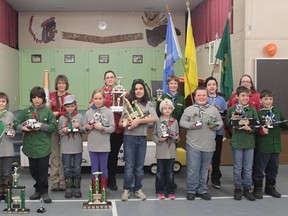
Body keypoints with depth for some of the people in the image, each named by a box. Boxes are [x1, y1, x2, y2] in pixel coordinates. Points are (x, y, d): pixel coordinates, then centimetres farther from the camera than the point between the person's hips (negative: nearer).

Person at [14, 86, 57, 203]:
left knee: (43, 170, 0)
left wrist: (42, 126, -17)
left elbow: (54, 126, -5)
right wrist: (22, 127, -13)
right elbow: (16, 123, 6)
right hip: (30, 146, 3)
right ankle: (38, 189, 29)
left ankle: (44, 192, 13)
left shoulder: (47, 111, -1)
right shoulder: (26, 111, 7)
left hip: (43, 146, -3)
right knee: (33, 169, 12)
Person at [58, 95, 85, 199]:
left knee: (77, 169, 6)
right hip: (65, 148, 0)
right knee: (67, 169, 6)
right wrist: (63, 131, -16)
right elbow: (58, 131, 5)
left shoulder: (80, 117, 1)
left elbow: (84, 130, 2)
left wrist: (79, 127, -18)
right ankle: (69, 188, 17)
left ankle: (77, 188, 17)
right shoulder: (62, 118, 3)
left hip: (77, 148, 0)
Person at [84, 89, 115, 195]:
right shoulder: (88, 113, 2)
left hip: (104, 145, -1)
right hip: (92, 145, 1)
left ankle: (103, 190, 20)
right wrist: (88, 127, -15)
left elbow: (112, 128, -6)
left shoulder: (109, 112, -3)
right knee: (94, 168, 10)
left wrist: (101, 128, -19)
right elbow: (84, 128, 6)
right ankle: (94, 190, 21)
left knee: (103, 168, 9)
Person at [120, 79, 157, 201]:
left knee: (139, 166, 10)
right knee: (129, 166, 2)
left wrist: (139, 120, -20)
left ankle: (138, 189, 23)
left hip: (142, 138, 1)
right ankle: (126, 189, 14)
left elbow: (154, 118, -13)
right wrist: (124, 122, -19)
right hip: (129, 137, -1)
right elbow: (121, 122, 4)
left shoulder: (148, 104, 2)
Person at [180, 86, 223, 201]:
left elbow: (220, 122, 11)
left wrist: (215, 126, -10)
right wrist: (191, 125, -14)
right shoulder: (189, 109, 5)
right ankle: (191, 190, 12)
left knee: (204, 169, 12)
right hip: (193, 144, -2)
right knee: (193, 169, -1)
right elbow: (182, 122, 2)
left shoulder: (214, 109, 11)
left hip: (209, 145, 2)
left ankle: (202, 190, 23)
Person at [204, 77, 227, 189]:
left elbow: (226, 114, 6)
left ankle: (215, 179, 19)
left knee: (216, 155, 7)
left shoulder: (221, 99, 9)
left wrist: (220, 111, -13)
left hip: (218, 130, 2)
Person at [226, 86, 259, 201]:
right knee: (237, 167, 9)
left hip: (249, 142, 1)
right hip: (236, 142, -1)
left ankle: (247, 188, 21)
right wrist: (231, 119, -16)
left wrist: (250, 129, -19)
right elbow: (227, 125, 3)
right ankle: (237, 188, 21)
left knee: (248, 168, 9)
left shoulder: (252, 110, 1)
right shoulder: (232, 110, -2)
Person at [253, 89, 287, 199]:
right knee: (259, 169, 4)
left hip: (275, 146, 6)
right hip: (262, 146, -6)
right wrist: (261, 130, -29)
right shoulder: (258, 113, -10)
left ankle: (270, 187, 32)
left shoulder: (277, 111, 7)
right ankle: (257, 189, 17)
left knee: (273, 168, 17)